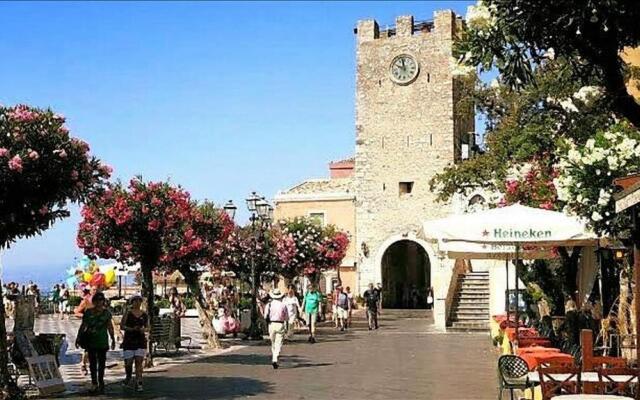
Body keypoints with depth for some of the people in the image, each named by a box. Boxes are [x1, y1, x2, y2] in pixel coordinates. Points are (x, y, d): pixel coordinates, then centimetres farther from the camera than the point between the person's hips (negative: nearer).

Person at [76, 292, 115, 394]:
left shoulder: (106, 313, 2)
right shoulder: (88, 312, 0)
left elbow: (110, 327, 8)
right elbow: (83, 326, 5)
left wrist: (113, 339, 8)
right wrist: (78, 338, 3)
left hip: (103, 342, 0)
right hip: (91, 341, 0)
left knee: (101, 362, 7)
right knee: (92, 362, 6)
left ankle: (100, 383, 16)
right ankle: (94, 383, 13)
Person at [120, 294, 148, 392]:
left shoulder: (144, 315, 8)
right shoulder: (128, 313, 0)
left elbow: (147, 328, 15)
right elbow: (122, 326, -3)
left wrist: (143, 330, -8)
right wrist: (132, 329, -18)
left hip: (140, 341, 1)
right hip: (129, 340, -1)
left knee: (139, 362, -8)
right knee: (128, 363, 2)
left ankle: (138, 384, -7)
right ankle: (128, 378, 30)